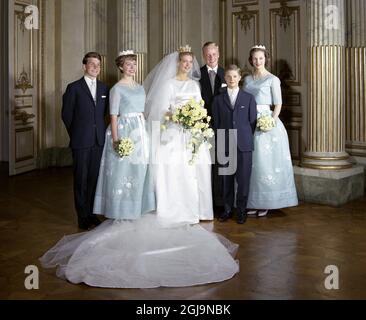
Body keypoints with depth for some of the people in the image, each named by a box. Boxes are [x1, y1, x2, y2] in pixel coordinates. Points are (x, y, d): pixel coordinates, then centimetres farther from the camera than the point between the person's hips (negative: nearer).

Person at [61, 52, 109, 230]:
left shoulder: (104, 88, 10)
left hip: (99, 140, 4)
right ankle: (83, 217, 10)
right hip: (81, 141, -4)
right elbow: (66, 114, 0)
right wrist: (76, 133, 5)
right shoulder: (74, 88, -3)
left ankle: (91, 213, 18)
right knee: (81, 179, 2)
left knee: (94, 178, 8)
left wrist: (99, 130, 11)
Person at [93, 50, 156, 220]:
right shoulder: (117, 89, -5)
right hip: (123, 131, -6)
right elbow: (113, 116, -9)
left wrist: (144, 133, 8)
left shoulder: (140, 88, 14)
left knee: (139, 171, 9)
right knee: (122, 170, -2)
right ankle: (121, 211, 9)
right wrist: (116, 140, -17)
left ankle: (136, 208, 21)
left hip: (140, 132, 6)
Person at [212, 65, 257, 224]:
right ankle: (227, 209, 18)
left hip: (243, 145, -1)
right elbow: (216, 123, 9)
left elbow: (253, 121, 6)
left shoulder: (249, 98, 6)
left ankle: (241, 210, 12)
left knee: (243, 178, 0)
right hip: (225, 145, 1)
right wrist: (221, 140, 5)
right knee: (227, 178, 6)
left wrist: (246, 138, 3)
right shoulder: (218, 99, 9)